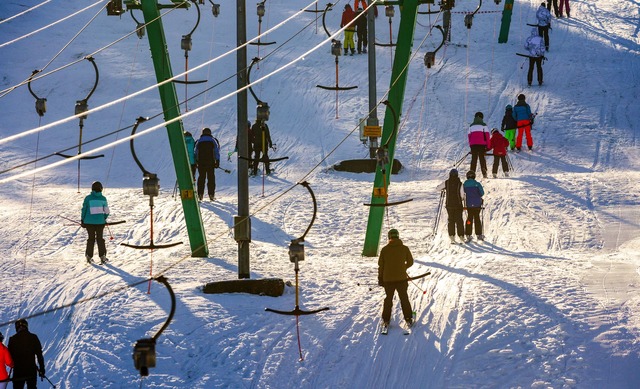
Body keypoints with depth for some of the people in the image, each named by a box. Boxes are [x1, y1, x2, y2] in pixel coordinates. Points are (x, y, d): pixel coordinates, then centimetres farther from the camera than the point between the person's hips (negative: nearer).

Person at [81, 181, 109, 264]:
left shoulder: (88, 198, -6)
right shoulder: (103, 198, -3)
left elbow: (84, 209, -1)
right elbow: (106, 211, 2)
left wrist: (82, 220, 10)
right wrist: (104, 218, 20)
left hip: (89, 222, 0)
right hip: (100, 222, 0)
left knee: (91, 238, 11)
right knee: (100, 238, 9)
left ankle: (89, 256, 13)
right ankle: (102, 255, 0)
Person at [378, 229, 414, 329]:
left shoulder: (384, 250, -7)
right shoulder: (404, 249, -5)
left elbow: (381, 265, -2)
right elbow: (410, 262, 4)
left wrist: (380, 279, 8)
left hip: (388, 279, 0)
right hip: (401, 278, 0)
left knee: (388, 299, 13)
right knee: (404, 299, 13)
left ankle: (386, 320, 13)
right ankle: (408, 319, 14)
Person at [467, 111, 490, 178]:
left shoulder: (471, 125, 14)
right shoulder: (483, 125, 3)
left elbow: (469, 135, 14)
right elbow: (487, 135, -2)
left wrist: (470, 145, 19)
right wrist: (487, 145, 2)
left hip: (473, 144, 2)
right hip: (482, 144, -2)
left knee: (474, 158, 6)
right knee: (482, 158, 1)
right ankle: (484, 173, -9)